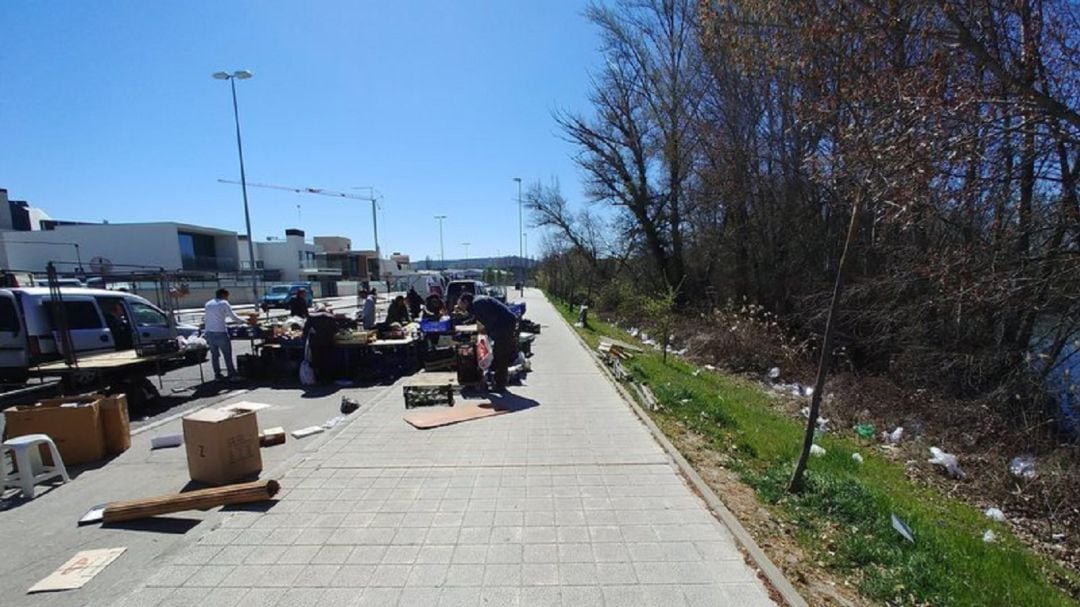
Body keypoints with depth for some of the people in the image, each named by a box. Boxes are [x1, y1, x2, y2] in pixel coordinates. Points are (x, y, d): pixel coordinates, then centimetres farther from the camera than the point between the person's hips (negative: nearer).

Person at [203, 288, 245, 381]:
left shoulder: (208, 304, 13)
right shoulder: (224, 303, -5)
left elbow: (205, 320, 15)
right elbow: (233, 317, -5)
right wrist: (244, 321, 6)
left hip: (209, 332, 6)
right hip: (220, 332, -6)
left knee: (214, 354, 13)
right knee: (227, 354, 2)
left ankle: (217, 374, 17)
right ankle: (232, 374, 5)